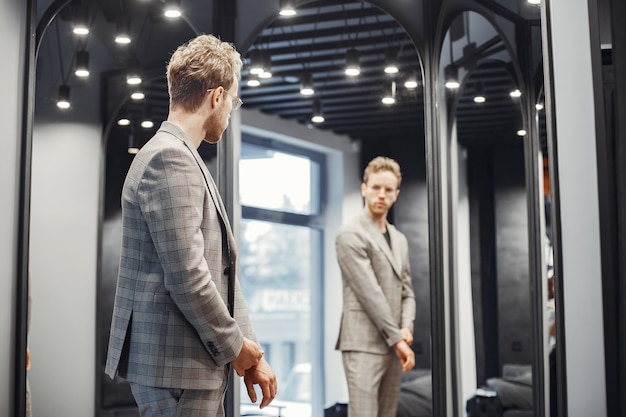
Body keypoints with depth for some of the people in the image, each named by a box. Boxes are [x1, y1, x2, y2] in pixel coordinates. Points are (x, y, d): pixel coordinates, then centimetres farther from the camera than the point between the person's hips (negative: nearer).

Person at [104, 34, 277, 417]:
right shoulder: (170, 158, -16)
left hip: (200, 365, 9)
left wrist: (250, 354, 11)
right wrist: (235, 346, -8)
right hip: (176, 369, -9)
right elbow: (186, 277, -22)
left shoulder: (183, 156, 15)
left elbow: (219, 268, 14)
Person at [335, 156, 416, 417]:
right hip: (363, 344, -7)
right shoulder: (350, 235, -7)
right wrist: (397, 338, -12)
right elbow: (369, 293, -13)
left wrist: (406, 329, -3)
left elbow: (407, 292, 16)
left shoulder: (399, 240, 18)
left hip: (393, 345, 7)